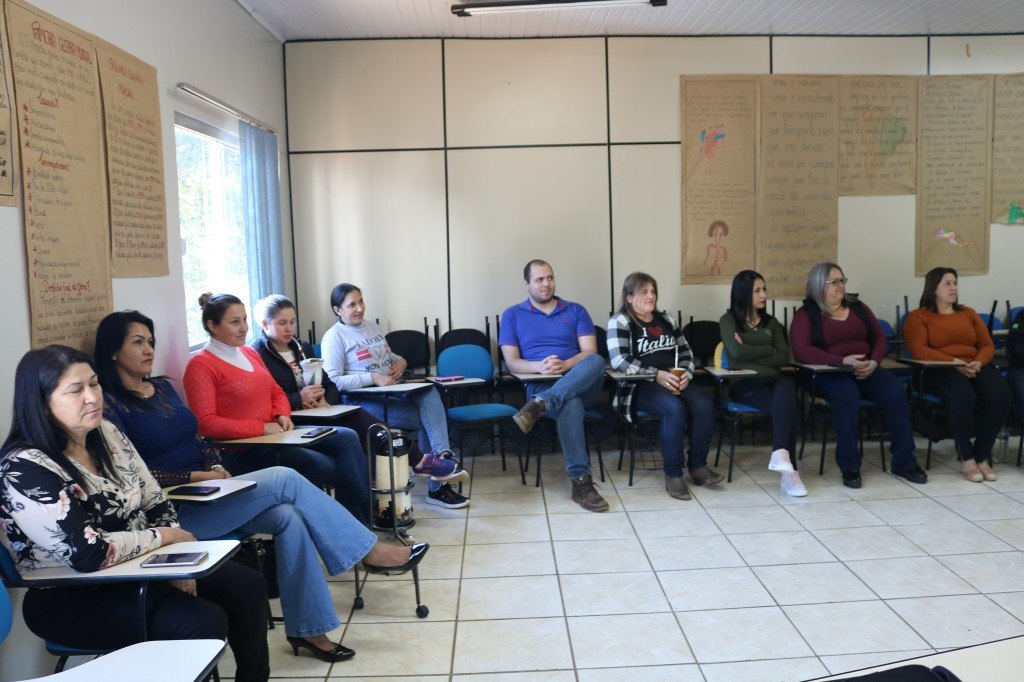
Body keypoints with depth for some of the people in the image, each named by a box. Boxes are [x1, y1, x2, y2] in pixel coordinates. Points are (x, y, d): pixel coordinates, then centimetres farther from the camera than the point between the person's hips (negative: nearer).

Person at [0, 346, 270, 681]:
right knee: (203, 621, -24)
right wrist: (168, 537, -16)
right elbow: (89, 554, -29)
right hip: (72, 601, -7)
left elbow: (156, 503, 5)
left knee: (247, 586, 0)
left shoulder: (106, 433, 0)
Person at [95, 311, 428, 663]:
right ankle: (370, 551, -11)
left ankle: (306, 629, -11)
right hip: (170, 511, -7)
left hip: (203, 493, 7)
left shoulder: (162, 387, 15)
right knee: (284, 479, -21)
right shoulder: (110, 403, -8)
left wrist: (215, 467, -1)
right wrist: (196, 476, -18)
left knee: (289, 517, -19)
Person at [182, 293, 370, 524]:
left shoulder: (249, 353, 15)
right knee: (333, 468, -19)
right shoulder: (200, 365, -9)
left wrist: (283, 415, -1)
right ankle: (362, 520, 0)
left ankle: (369, 513, -9)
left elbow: (276, 392, 23)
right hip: (243, 451, -8)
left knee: (347, 437, -10)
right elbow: (206, 424, -17)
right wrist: (261, 428, -19)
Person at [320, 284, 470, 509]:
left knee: (429, 392, -27)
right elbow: (333, 381, -11)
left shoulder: (372, 327, 21)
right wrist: (373, 378, -20)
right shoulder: (334, 337, -2)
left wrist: (401, 362, 6)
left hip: (392, 392, 6)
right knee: (428, 418, -23)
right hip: (362, 400, -6)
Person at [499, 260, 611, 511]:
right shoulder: (512, 315, 13)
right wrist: (540, 366, -18)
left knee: (596, 361, -34)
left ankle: (538, 406, -46)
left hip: (581, 384, 2)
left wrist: (564, 365, -17)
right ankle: (581, 482, -37)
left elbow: (590, 353, 4)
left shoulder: (576, 311, 16)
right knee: (570, 403, -39)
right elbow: (512, 362, 3)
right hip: (540, 385, -2)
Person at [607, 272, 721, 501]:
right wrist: (656, 374, -21)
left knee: (704, 405, -22)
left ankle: (698, 466, -6)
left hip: (675, 381, 6)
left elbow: (686, 352, 20)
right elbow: (619, 361, -13)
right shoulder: (620, 321, 0)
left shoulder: (665, 320, 20)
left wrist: (686, 374, -3)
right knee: (674, 409, -33)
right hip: (639, 385, -6)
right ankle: (673, 473, -20)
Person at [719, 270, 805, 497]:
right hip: (743, 383, -3)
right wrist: (769, 350, 2)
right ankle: (788, 470, -36)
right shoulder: (728, 320, 8)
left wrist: (751, 354, -4)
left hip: (772, 378, 4)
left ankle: (781, 454, -46)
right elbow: (737, 351, -11)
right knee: (786, 406, -34)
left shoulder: (771, 322, 22)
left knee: (787, 385, -36)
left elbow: (784, 357, 8)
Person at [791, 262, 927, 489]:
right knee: (847, 396, -36)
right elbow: (802, 351, -12)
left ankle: (904, 462, -12)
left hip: (866, 370, 5)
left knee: (896, 392, -23)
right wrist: (843, 361, -22)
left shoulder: (858, 308, 19)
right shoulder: (806, 314, 2)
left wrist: (874, 362, -7)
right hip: (829, 374, -4)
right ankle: (849, 467, -26)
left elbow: (880, 337, 16)